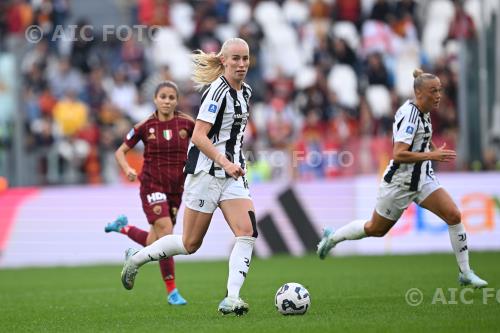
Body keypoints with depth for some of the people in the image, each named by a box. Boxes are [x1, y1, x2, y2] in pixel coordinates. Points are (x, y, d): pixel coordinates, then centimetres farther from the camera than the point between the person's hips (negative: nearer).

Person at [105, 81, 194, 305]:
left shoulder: (186, 124, -3)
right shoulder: (145, 126, -5)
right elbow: (120, 152, 3)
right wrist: (127, 169, -16)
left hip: (176, 188, 3)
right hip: (152, 185, -3)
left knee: (154, 244, 7)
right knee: (166, 234, -17)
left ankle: (123, 227, 38)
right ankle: (172, 291, -7)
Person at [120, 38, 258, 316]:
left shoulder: (245, 92, 11)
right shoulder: (218, 91, -15)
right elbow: (198, 136, -21)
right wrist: (225, 163, -29)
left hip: (232, 173, 7)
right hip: (206, 172, -7)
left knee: (248, 233, -13)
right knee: (191, 244, 1)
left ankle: (232, 299, -17)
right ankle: (136, 258, 23)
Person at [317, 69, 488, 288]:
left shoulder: (423, 113, 5)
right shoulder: (410, 115, -23)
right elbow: (398, 155, -30)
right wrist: (432, 155, -32)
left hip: (422, 179, 7)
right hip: (399, 183, -7)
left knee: (453, 215, -11)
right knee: (376, 229, 11)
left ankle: (465, 274, -4)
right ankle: (332, 237, 38)